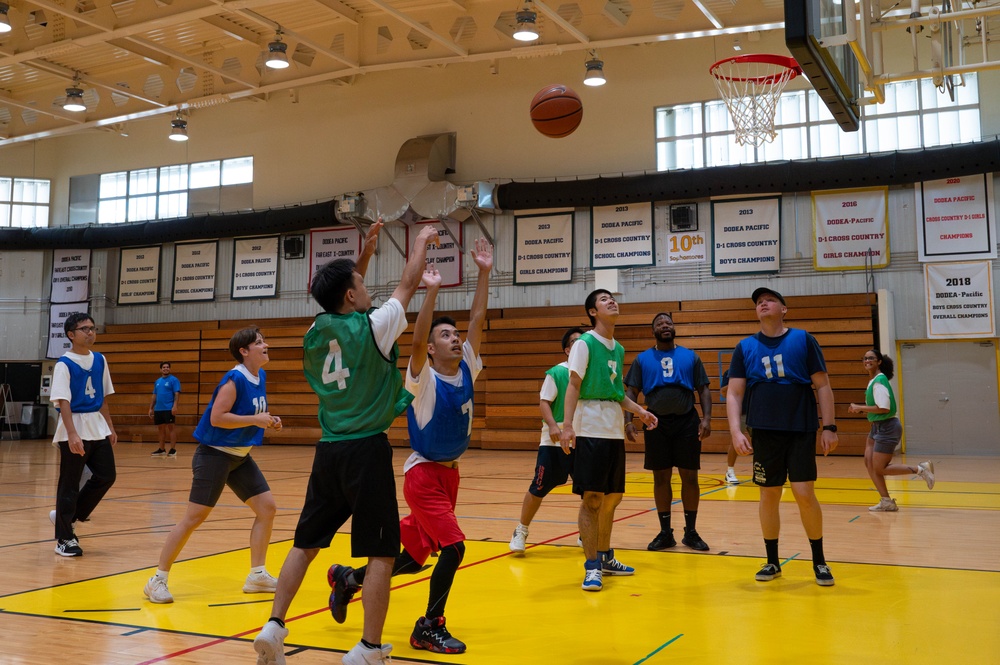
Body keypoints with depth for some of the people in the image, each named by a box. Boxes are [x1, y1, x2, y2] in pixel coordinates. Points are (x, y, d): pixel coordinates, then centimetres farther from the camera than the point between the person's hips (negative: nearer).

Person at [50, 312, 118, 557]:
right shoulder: (64, 364, -11)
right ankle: (64, 539, 12)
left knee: (106, 477, 7)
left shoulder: (100, 360, 9)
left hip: (97, 427, 7)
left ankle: (66, 517, 25)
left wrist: (110, 428, 14)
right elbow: (63, 402, -19)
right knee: (70, 485, 1)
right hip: (74, 430, -7)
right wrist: (72, 434, -28)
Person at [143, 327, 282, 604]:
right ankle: (158, 579, 5)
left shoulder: (260, 376, 6)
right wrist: (255, 420, -24)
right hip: (214, 454, -8)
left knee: (267, 507, 4)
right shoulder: (235, 379, -19)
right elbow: (217, 417, -25)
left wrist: (269, 421, 2)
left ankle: (257, 576, 14)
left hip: (240, 456, 8)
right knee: (195, 517, -7)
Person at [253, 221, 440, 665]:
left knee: (305, 544, 15)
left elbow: (345, 303, 28)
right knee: (381, 553, 2)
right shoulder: (371, 327, -9)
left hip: (329, 450, 6)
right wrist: (422, 241, 21)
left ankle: (273, 627, 12)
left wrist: (365, 252, 29)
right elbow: (408, 285, 5)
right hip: (366, 450, -6)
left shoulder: (316, 331, 6)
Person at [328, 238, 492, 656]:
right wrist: (431, 292, -38)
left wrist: (484, 273, -11)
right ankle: (429, 629, -1)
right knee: (453, 547, -17)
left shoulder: (467, 369, 1)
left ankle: (349, 578, 36)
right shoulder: (423, 380, -14)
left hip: (450, 472, 7)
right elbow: (415, 342, -33)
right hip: (424, 473, -7)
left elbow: (477, 320, -5)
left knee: (415, 555, 14)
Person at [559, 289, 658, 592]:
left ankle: (605, 557, 27)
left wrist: (639, 411, 12)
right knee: (592, 499, -7)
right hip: (591, 430, -7)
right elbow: (574, 385, -13)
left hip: (615, 431, 8)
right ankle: (592, 567, -2)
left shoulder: (618, 349, 16)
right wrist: (567, 425, -22)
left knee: (612, 498, 13)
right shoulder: (585, 343, -6)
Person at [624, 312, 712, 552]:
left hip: (687, 422, 0)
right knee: (661, 478, 5)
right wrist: (628, 420, -10)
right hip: (657, 423, 0)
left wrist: (706, 418, -9)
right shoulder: (643, 359, 7)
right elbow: (631, 391, 4)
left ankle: (690, 532, 14)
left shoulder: (690, 356, 8)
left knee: (689, 477, 2)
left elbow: (703, 390, 5)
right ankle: (665, 533, 16)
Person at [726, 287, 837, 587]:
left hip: (801, 430, -2)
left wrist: (829, 427, -5)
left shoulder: (803, 340, 2)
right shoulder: (745, 347, 6)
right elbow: (734, 394, 4)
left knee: (805, 494, -6)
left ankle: (819, 561, 13)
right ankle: (772, 562, 22)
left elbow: (823, 386, 2)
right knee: (769, 495, 7)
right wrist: (735, 431, -8)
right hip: (764, 433, 2)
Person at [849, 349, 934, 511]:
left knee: (879, 468, -4)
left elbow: (883, 408, -24)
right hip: (877, 427, 10)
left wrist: (860, 407, -17)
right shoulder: (873, 380, 11)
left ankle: (920, 469, 4)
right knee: (869, 462, 5)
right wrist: (861, 409, 8)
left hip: (887, 427, -10)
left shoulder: (879, 381, -18)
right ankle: (886, 501, 10)